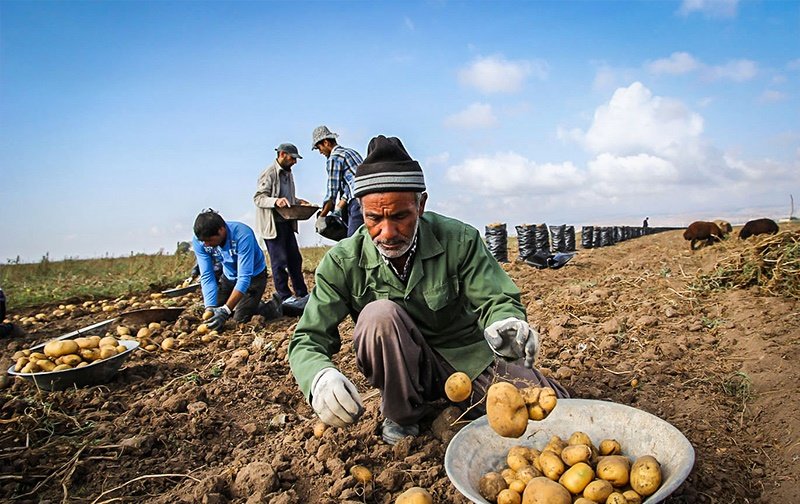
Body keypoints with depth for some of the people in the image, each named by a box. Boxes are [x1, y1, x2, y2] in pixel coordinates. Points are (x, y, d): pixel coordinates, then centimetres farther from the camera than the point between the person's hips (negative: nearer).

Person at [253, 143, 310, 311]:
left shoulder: (288, 173, 15)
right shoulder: (269, 174, -12)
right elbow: (258, 198, -18)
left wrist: (298, 201, 7)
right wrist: (276, 201, -34)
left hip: (287, 223, 9)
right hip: (273, 224, -9)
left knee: (295, 259, 11)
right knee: (279, 261, -2)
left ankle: (302, 294, 20)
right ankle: (285, 297, 6)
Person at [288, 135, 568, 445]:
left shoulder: (460, 240, -13)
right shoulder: (343, 263, -14)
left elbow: (495, 300, -14)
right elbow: (307, 340, -15)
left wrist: (506, 324, -41)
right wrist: (320, 378, -40)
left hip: (469, 357, 1)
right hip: (404, 368, -1)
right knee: (380, 313, -32)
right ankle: (401, 416, -8)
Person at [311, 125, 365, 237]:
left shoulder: (334, 158, -3)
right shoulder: (351, 152, 24)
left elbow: (332, 192, -4)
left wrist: (322, 216, 5)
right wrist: (338, 209, 22)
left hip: (359, 202, -9)